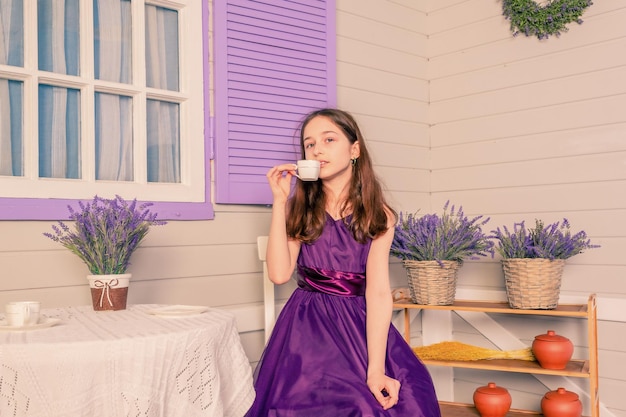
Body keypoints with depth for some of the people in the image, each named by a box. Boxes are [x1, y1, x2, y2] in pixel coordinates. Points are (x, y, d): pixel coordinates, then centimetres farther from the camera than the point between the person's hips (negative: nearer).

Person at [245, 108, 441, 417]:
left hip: (359, 327, 0)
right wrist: (280, 201, -11)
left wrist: (375, 370, -21)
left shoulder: (378, 215, -1)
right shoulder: (300, 208, 4)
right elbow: (279, 274, -10)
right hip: (306, 328, 1)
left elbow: (378, 292, -11)